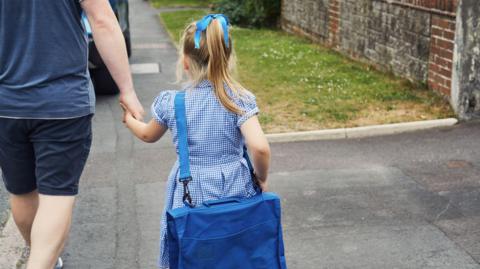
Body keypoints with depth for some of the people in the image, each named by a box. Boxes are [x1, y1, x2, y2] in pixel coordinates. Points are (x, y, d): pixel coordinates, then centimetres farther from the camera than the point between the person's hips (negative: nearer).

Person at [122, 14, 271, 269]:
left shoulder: (171, 103, -6)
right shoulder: (240, 99, -11)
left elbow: (148, 135, 13)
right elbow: (260, 147, -21)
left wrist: (128, 118, 33)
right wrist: (261, 178, -2)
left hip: (191, 191, 0)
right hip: (235, 189, 0)